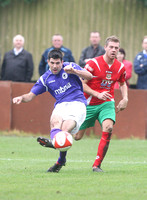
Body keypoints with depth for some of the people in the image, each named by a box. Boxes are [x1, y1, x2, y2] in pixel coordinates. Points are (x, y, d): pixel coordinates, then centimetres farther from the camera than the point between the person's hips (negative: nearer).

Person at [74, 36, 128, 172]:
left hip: (107, 103, 2)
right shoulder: (93, 63, -14)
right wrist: (98, 94, -23)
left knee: (108, 128, -27)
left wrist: (125, 99, 5)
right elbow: (81, 84, -13)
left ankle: (97, 165, -20)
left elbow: (122, 83, 21)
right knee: (77, 136, 4)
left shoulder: (120, 67, 1)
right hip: (89, 103, -2)